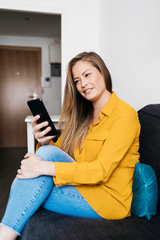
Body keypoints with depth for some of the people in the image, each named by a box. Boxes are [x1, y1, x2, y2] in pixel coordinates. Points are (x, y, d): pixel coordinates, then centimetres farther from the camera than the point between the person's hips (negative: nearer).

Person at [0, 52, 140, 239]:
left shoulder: (124, 114, -12)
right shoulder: (82, 115, 10)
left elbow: (101, 171, -22)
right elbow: (61, 153, 6)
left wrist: (43, 167, -27)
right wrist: (45, 142, -16)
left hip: (109, 198, -6)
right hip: (84, 186, 6)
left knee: (49, 154, -22)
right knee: (47, 152, -18)